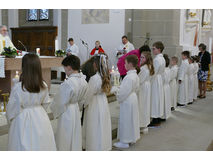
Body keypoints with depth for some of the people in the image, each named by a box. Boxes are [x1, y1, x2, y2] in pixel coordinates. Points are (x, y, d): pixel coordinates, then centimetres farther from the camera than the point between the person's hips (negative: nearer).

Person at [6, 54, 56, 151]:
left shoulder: (18, 88, -20)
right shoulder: (44, 86, -8)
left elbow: (12, 109, -9)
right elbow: (45, 103, 5)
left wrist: (10, 121, 9)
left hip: (23, 121, -3)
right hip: (40, 120, 4)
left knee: (24, 147, 10)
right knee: (41, 145, 15)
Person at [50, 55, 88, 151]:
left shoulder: (67, 84, -26)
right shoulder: (83, 81, -3)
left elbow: (61, 102, -17)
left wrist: (55, 112, 0)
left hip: (66, 113, -7)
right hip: (76, 110, 7)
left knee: (65, 139, 7)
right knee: (76, 137, 19)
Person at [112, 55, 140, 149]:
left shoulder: (128, 77, -24)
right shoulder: (135, 75, 7)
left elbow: (123, 92, -24)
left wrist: (115, 89, -8)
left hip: (127, 101, -10)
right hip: (133, 98, 10)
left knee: (126, 120, 0)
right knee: (132, 119, 18)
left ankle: (125, 142, 10)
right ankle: (132, 138, 31)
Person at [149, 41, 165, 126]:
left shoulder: (156, 59, -18)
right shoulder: (162, 58, 11)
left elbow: (153, 73, -19)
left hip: (155, 81, -9)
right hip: (160, 79, 9)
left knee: (155, 99, -5)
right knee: (158, 99, 13)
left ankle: (155, 121, 0)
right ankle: (158, 119, 20)